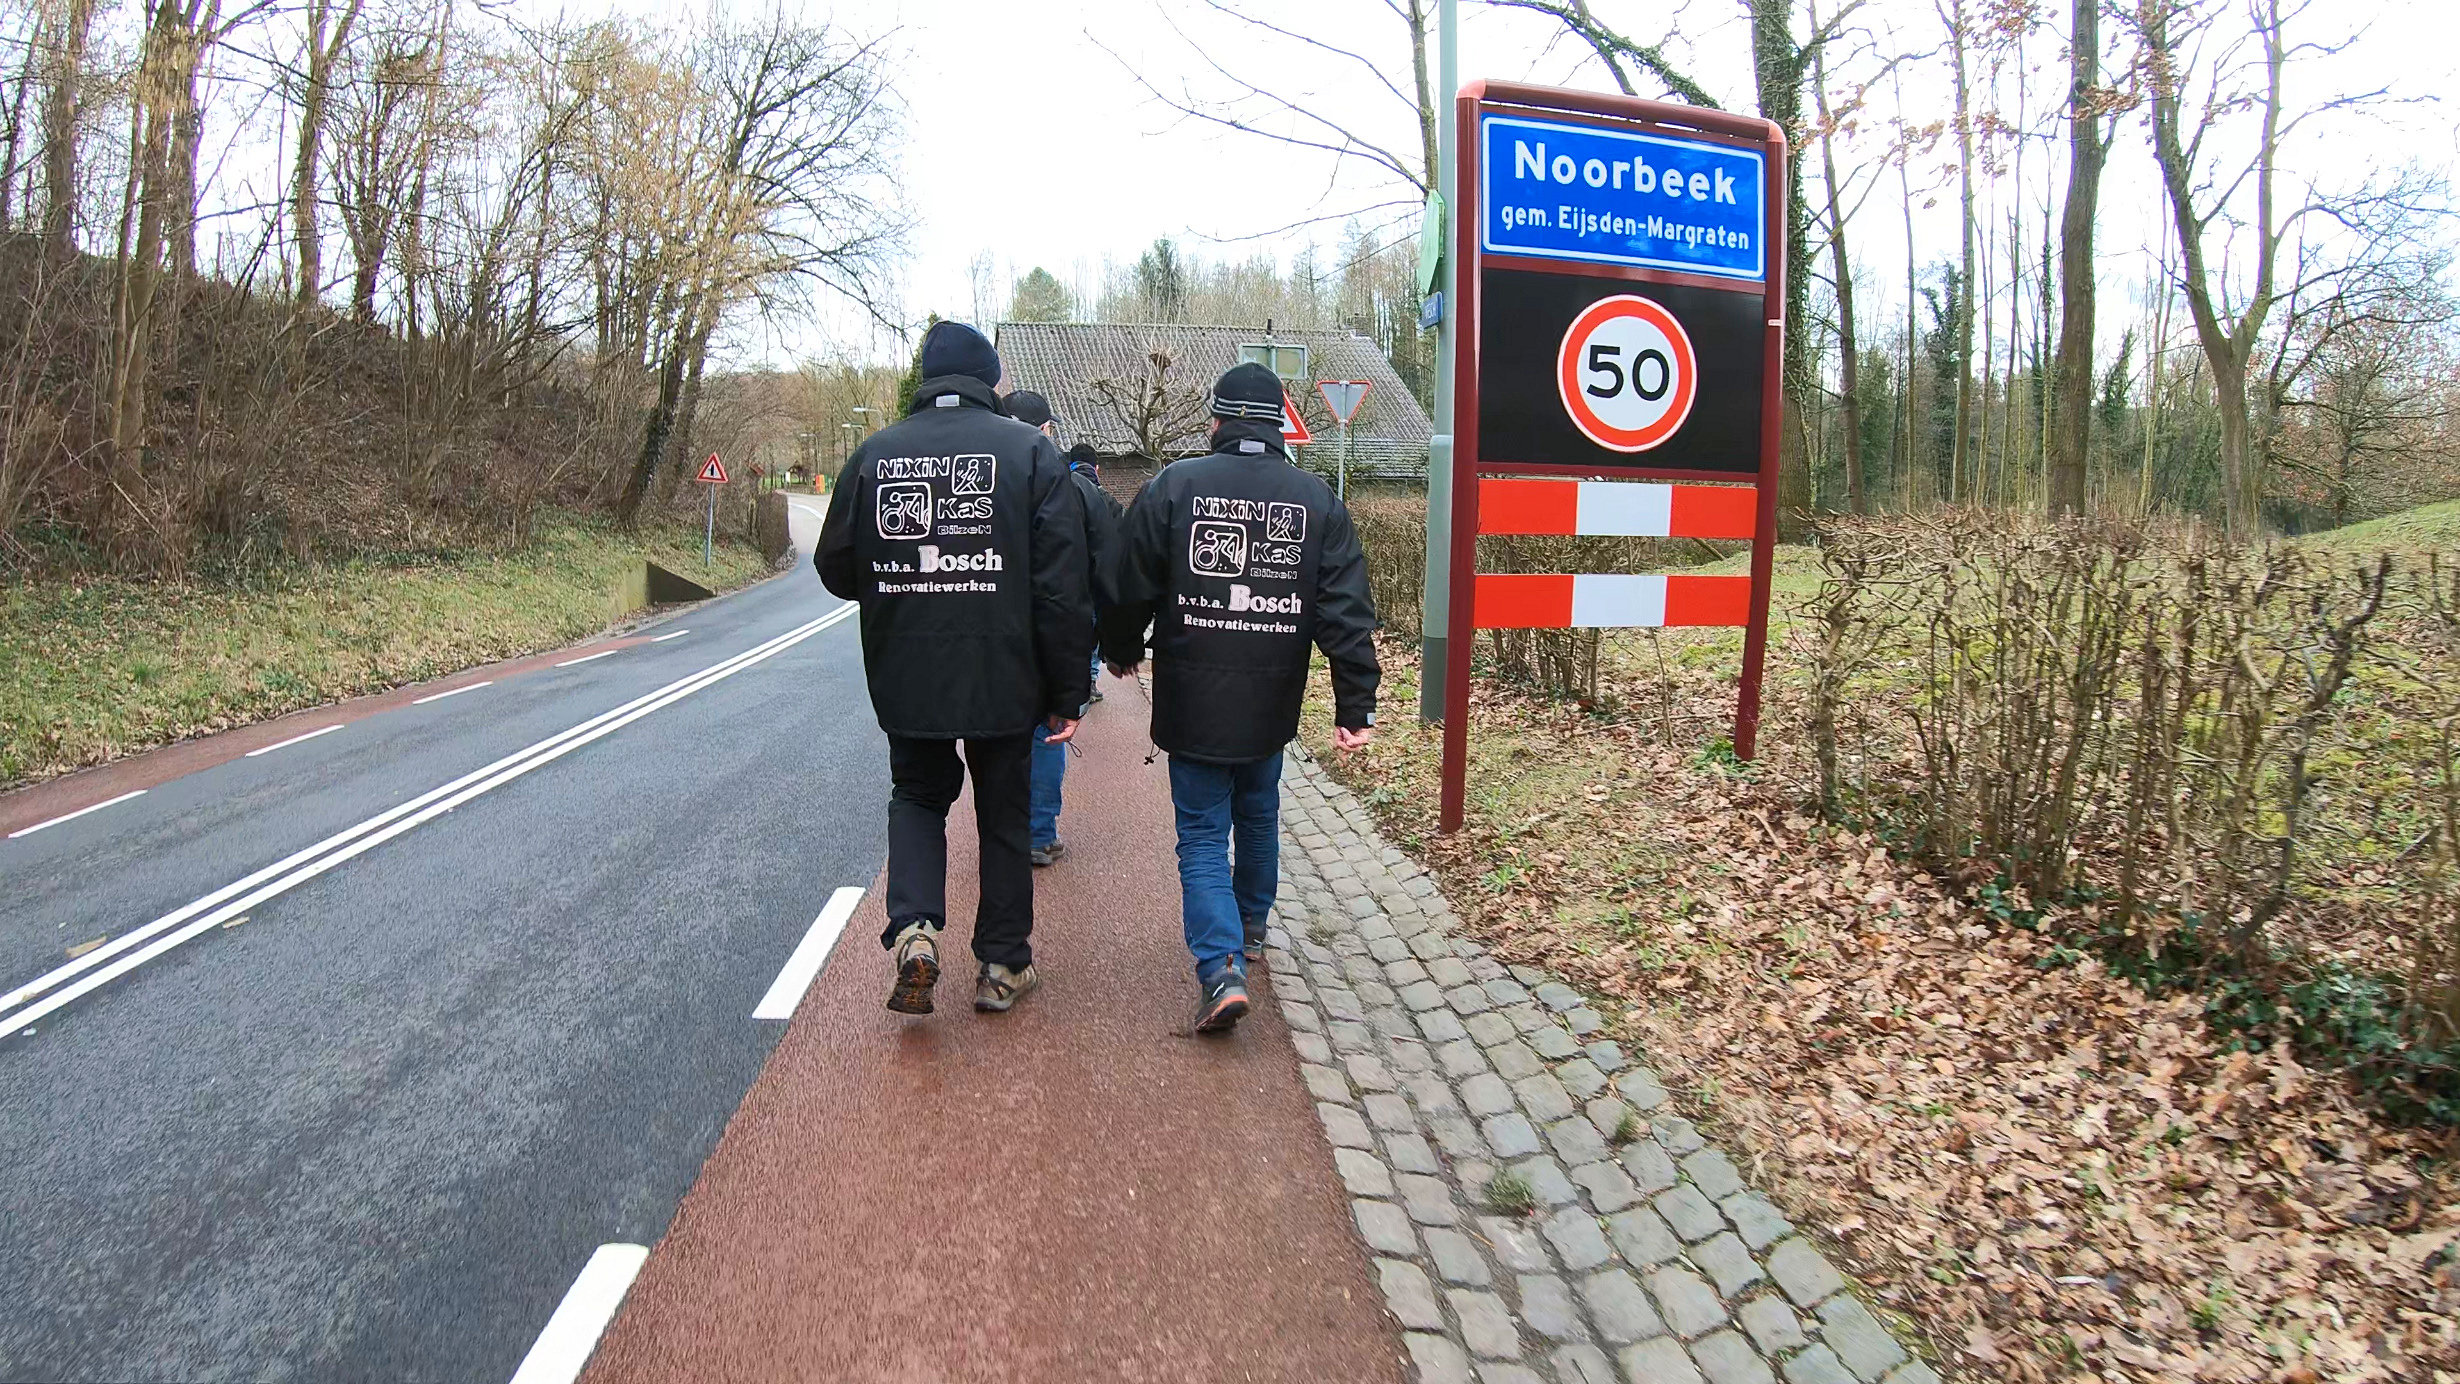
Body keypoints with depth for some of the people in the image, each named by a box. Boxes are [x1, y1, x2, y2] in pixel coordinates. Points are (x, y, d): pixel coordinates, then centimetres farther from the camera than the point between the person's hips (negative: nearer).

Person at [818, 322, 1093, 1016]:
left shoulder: (874, 453, 0)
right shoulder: (1031, 451, -6)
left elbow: (836, 569, 8)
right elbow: (1064, 587, -10)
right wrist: (1067, 693, -4)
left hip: (905, 680, 2)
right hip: (1004, 681, -1)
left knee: (917, 796, 22)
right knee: (1004, 815, 15)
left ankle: (913, 930, 2)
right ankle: (1003, 965, 24)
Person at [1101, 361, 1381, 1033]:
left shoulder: (1171, 487, -7)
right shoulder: (1318, 501, -1)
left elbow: (1129, 591, -1)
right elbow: (1347, 613, -5)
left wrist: (1120, 651, 18)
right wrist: (1357, 706, -2)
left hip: (1192, 701, -3)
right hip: (1271, 704, 3)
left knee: (1203, 836, 4)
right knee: (1258, 817, 24)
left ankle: (1221, 968, -10)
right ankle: (1250, 927, 41)